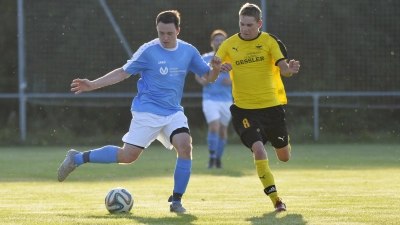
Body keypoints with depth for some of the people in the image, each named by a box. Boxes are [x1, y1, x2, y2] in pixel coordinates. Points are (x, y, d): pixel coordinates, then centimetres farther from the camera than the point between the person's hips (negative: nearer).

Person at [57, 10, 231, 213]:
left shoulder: (188, 51, 1)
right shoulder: (148, 51, -10)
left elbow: (208, 76, 10)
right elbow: (123, 72, -2)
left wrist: (215, 68, -14)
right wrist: (92, 85, -8)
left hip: (174, 112, 4)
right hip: (147, 111, -4)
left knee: (185, 146, -22)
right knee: (128, 155, -10)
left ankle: (176, 201, -10)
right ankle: (77, 158, 9)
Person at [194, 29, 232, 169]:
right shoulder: (205, 59, 2)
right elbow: (197, 75, 12)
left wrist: (231, 81, -13)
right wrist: (202, 81, -10)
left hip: (226, 100, 2)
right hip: (210, 99, -2)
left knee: (223, 130, 9)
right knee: (214, 127, -19)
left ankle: (218, 158, 27)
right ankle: (212, 157, -6)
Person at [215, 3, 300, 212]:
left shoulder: (270, 41, -5)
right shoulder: (229, 45, -3)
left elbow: (283, 68, -15)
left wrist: (289, 69, -39)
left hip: (272, 106, 1)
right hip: (245, 108, -1)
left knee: (284, 156, 11)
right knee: (258, 149, -21)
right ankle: (275, 198, -11)